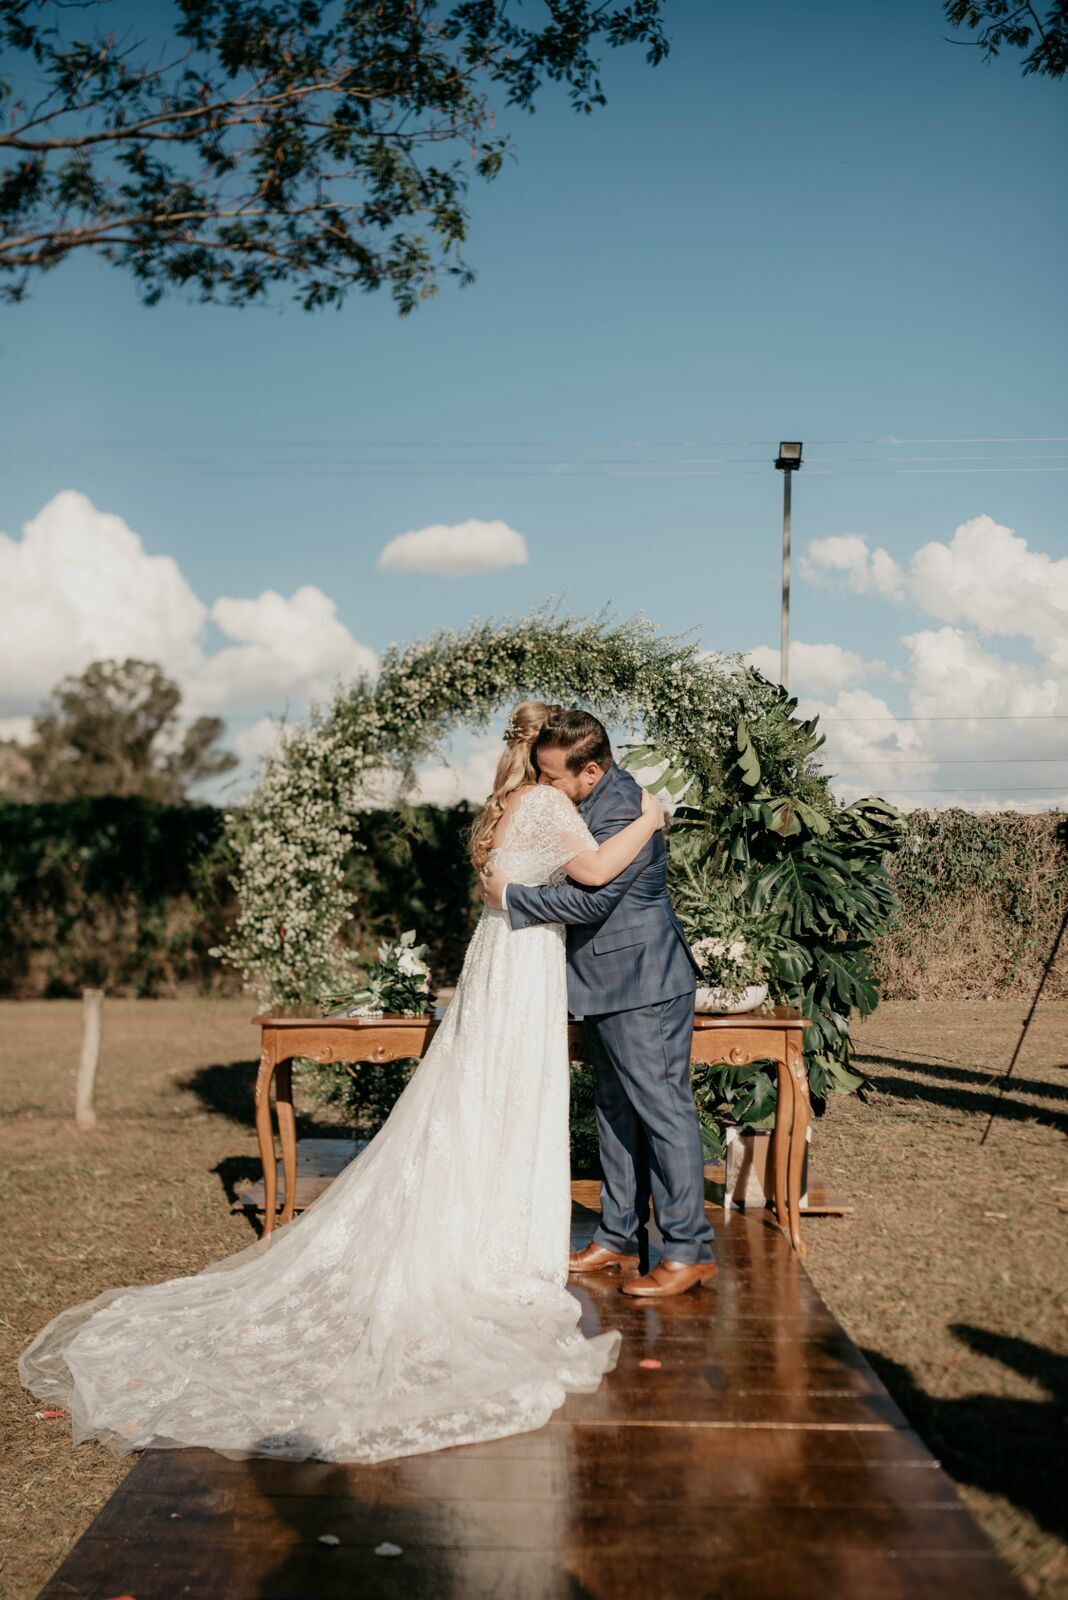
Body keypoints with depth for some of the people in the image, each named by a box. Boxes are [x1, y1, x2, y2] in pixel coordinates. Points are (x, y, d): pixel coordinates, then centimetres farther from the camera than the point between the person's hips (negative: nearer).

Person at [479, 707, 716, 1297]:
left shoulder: (623, 811, -22)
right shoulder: (591, 799, 8)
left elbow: (589, 899, -25)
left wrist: (510, 895, -15)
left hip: (643, 987, -10)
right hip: (607, 984, 11)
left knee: (662, 1109, -5)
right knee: (615, 1109, 15)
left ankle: (689, 1252, 2)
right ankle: (619, 1239, 24)